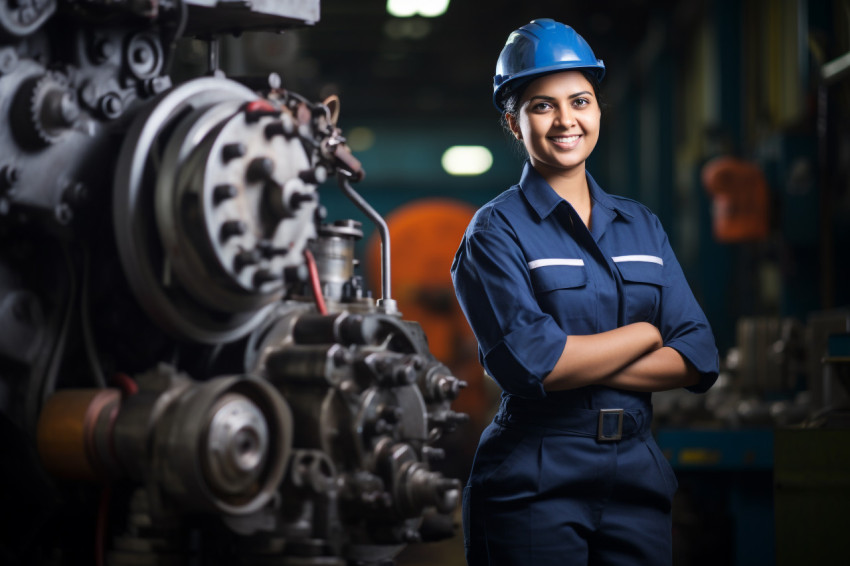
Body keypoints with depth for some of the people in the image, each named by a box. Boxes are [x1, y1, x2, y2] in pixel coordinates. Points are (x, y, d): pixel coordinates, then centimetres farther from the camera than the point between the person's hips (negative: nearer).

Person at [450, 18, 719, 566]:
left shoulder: (642, 226, 11)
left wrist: (579, 364, -12)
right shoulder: (496, 231, -4)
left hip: (639, 475, 4)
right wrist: (644, 334, -5)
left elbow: (699, 359, 2)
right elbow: (530, 364, -18)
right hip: (534, 485, -4)